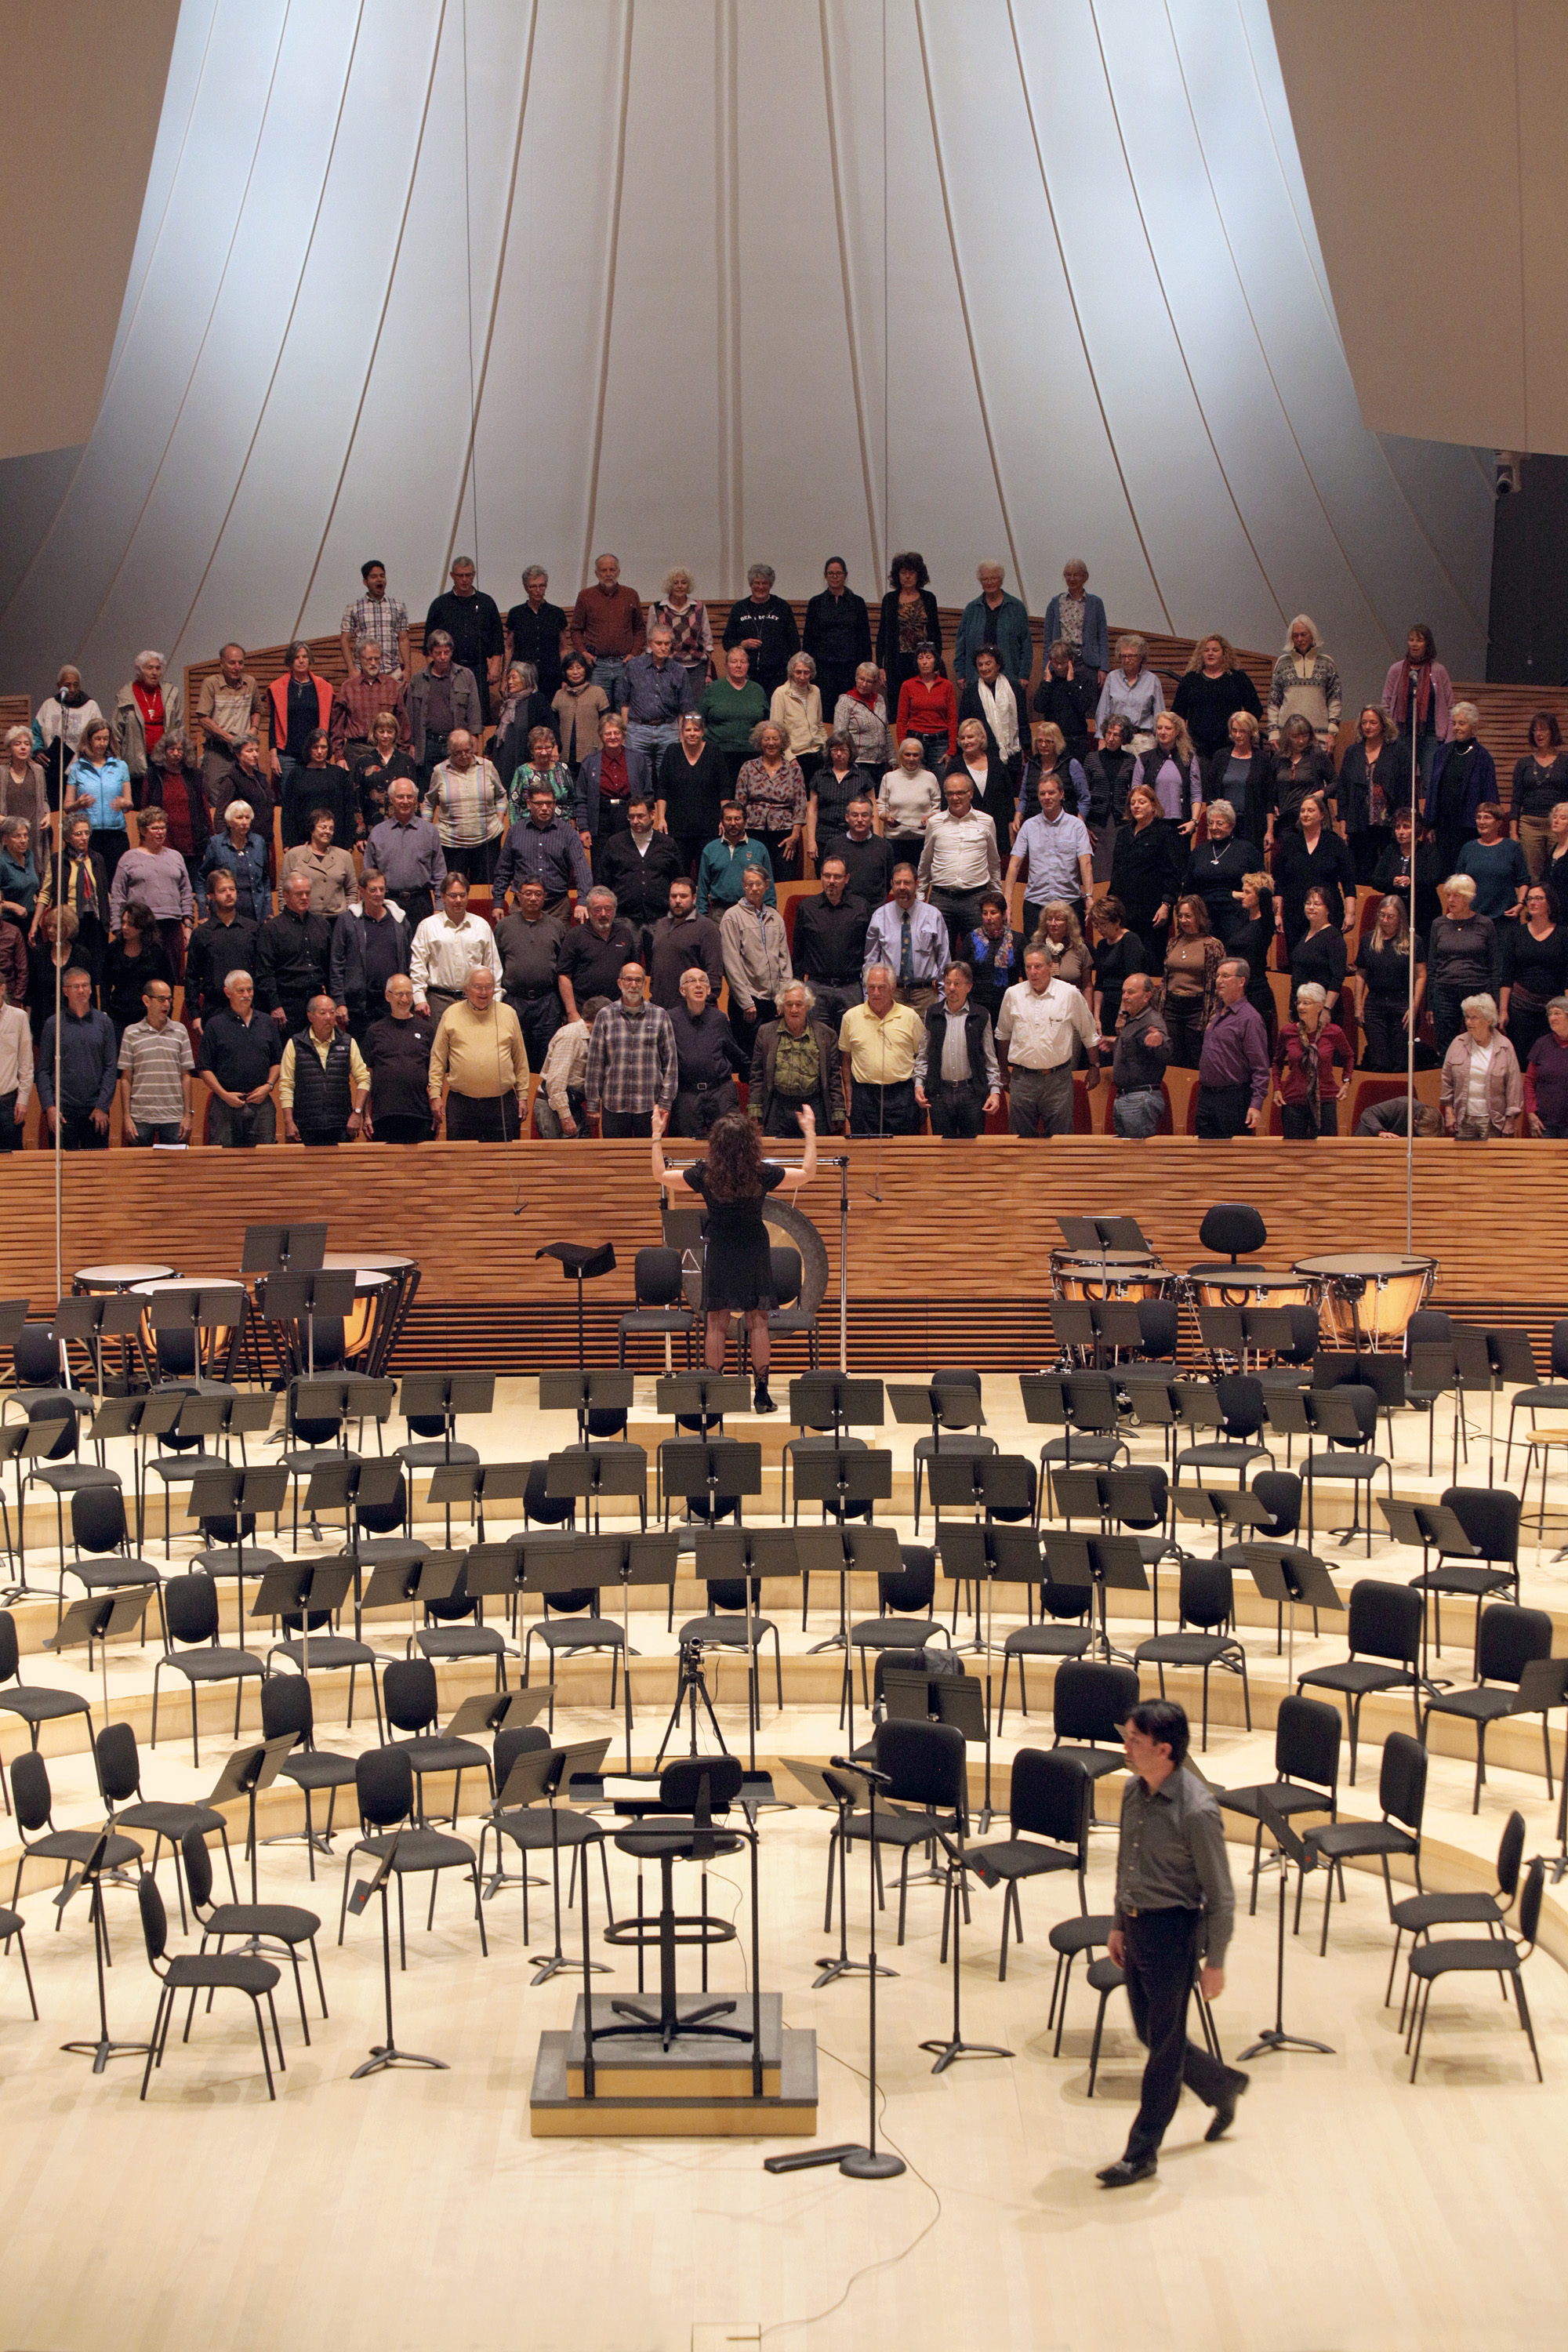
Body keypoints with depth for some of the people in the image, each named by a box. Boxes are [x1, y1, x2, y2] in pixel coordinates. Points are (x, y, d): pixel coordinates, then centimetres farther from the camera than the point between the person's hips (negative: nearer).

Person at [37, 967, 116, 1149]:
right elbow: (43, 1070, 4)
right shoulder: (53, 1024, 5)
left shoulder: (104, 1023, 8)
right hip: (63, 1109, -1)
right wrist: (49, 1107, -7)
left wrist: (102, 1107, -4)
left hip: (96, 1109, 1)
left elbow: (111, 1068, 5)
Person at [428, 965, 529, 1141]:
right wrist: (435, 1095, 0)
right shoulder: (451, 1014, 6)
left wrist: (523, 1096, 10)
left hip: (502, 1103, 1)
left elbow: (520, 1060, 13)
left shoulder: (508, 1014, 10)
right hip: (461, 1103, -1)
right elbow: (438, 1059, 7)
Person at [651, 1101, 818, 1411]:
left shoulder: (705, 1175, -12)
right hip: (754, 1253, 0)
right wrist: (810, 1132, 8)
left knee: (716, 1324, 6)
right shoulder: (762, 1174, -13)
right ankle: (762, 1394, 6)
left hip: (719, 1253, 0)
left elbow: (660, 1175, 0)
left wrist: (657, 1135, 7)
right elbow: (807, 1173, 0)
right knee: (757, 1322, 6)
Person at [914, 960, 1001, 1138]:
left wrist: (995, 1090, -1)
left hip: (972, 1092, -1)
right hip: (939, 1093, 1)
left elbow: (991, 1059, 7)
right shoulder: (932, 1015, 10)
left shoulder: (981, 1016, 5)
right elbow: (923, 1055, 15)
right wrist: (918, 1084, 3)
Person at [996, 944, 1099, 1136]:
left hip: (1058, 1079, -2)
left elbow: (1089, 1035, 10)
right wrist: (1004, 1070, 21)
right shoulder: (1013, 994, 2)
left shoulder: (1070, 994, -3)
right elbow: (1003, 1034, 18)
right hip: (1022, 1077, 2)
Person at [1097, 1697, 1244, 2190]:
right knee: (1151, 2034, 18)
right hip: (1137, 1924, 8)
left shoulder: (1197, 1810, -22)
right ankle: (1223, 2084, 42)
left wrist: (1214, 1962, -12)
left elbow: (1220, 1895, -15)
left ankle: (1142, 2153, 16)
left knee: (1164, 2043, 5)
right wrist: (1119, 1924, 18)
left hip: (1173, 1930, -8)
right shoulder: (1132, 1789, 0)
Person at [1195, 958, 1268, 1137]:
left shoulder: (1250, 1018, -10)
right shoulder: (1218, 1015, 16)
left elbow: (1261, 1069, -14)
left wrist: (1256, 1105, -21)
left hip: (1233, 1100, -8)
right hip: (1206, 1097, 8)